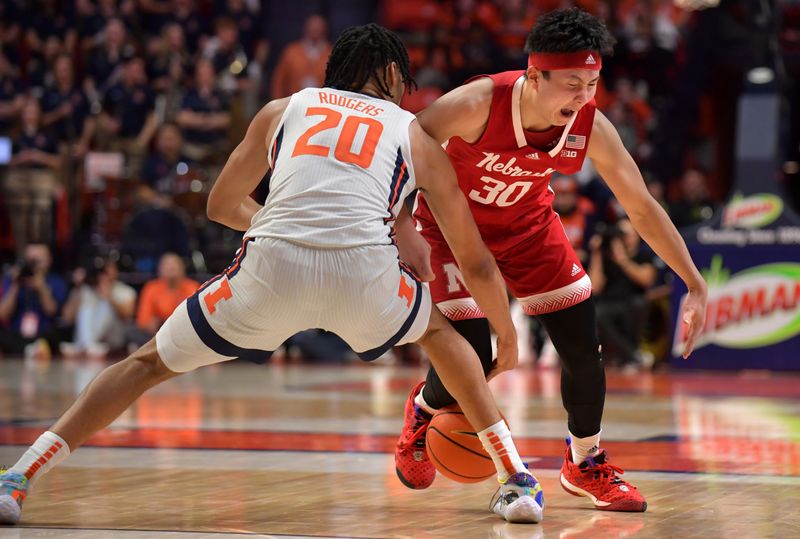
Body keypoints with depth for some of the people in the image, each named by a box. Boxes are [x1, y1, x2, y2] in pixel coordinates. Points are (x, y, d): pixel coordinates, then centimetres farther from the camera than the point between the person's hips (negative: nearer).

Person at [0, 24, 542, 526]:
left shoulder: (283, 110, 29)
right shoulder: (416, 137, 27)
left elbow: (223, 204, 41)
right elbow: (475, 261, 32)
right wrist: (506, 333, 48)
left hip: (271, 266, 0)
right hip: (366, 272, 0)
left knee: (150, 363, 19)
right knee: (439, 331, 33)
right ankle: (517, 481, 26)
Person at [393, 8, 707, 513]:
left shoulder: (591, 128, -24)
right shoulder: (477, 104, -36)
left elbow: (642, 207, -12)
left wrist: (696, 285, -13)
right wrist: (403, 230, -37)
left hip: (527, 222, 4)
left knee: (584, 346, -3)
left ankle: (586, 465, 20)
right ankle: (423, 412, 24)